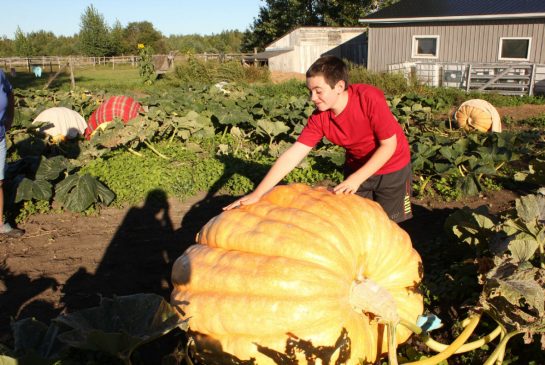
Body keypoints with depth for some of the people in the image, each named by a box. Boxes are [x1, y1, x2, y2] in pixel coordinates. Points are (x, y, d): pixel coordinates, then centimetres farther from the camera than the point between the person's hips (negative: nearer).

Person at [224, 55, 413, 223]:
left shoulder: (370, 98, -30)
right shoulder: (319, 118, -19)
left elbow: (389, 145, -24)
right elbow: (292, 155, -22)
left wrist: (356, 179, -30)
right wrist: (257, 194, -27)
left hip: (391, 167, -3)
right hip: (356, 166, 3)